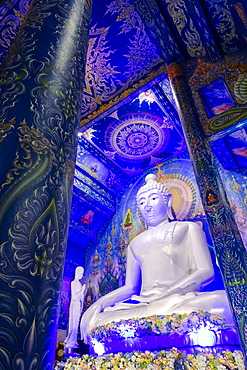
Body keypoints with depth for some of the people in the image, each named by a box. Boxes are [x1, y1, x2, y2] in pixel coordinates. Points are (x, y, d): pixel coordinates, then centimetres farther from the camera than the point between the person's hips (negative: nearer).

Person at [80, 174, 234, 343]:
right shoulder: (136, 244, 26)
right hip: (144, 305, 3)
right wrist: (101, 302, -2)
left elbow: (206, 271, 2)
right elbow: (130, 287, 19)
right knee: (96, 317, -24)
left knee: (219, 302, -36)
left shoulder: (187, 228, 16)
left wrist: (168, 294, -15)